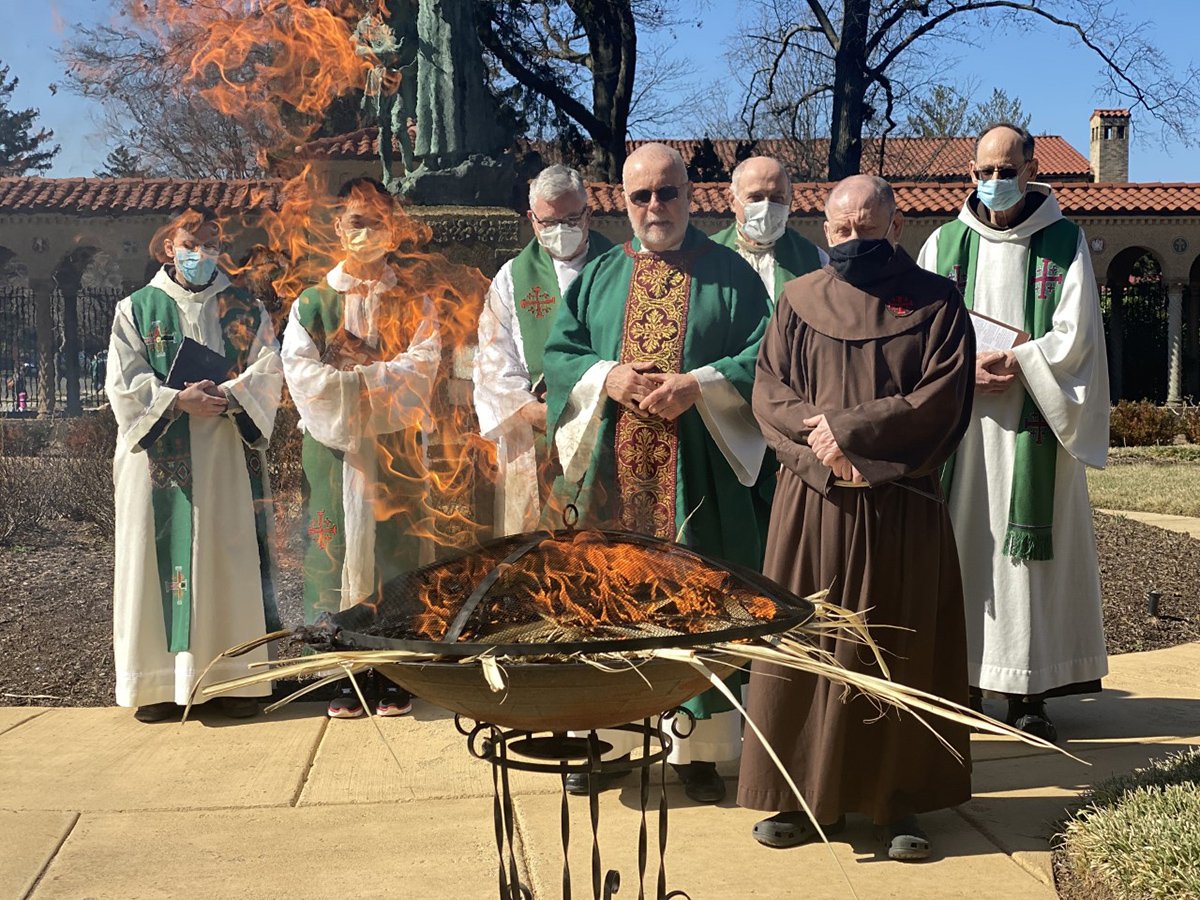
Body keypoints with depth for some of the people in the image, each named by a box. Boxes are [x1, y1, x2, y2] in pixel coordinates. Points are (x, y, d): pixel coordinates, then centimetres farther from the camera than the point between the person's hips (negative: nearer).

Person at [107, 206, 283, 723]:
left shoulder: (245, 310, 12)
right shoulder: (137, 308, 9)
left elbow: (267, 371, 3)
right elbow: (123, 380, -1)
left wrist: (229, 396, -16)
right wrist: (178, 399, -16)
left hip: (227, 455, 1)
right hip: (158, 458, 0)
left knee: (229, 559, -1)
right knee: (159, 558, -2)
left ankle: (235, 677, 4)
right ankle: (158, 680, 4)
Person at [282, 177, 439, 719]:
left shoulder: (413, 305, 10)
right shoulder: (313, 303, 9)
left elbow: (420, 368, -5)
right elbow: (301, 371, -6)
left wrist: (351, 376, -13)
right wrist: (380, 381, -13)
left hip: (395, 450, 0)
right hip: (333, 449, 0)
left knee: (393, 549, -1)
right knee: (335, 549, -2)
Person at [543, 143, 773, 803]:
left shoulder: (729, 275, 5)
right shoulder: (598, 277, 13)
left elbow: (763, 357, -2)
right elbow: (558, 352, 9)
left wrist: (699, 385, -16)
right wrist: (607, 377, -10)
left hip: (698, 471, -2)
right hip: (612, 472, 2)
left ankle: (699, 746, 11)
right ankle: (603, 735, 17)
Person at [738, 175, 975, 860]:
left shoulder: (936, 303, 3)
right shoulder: (799, 303, 9)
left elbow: (941, 401, -8)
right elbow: (769, 394, 2)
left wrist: (845, 428, -13)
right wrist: (824, 443, -16)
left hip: (903, 506, -1)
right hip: (812, 503, 2)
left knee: (899, 649, 4)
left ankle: (900, 802, 14)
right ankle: (807, 794, 14)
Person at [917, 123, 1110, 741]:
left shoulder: (1064, 242, 5)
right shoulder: (945, 243, 10)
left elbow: (1075, 334, -2)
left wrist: (1014, 363, -14)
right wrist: (967, 367, -11)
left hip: (1033, 421, -2)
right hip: (957, 422, 2)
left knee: (1026, 553, -3)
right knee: (958, 547, 0)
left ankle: (1027, 693, 2)